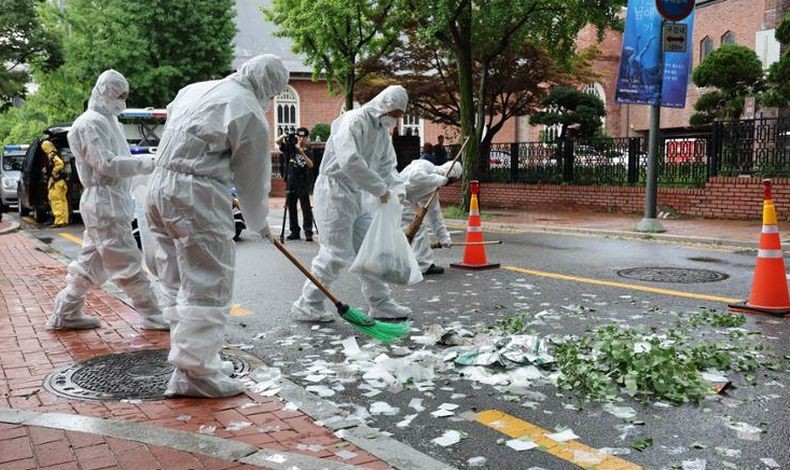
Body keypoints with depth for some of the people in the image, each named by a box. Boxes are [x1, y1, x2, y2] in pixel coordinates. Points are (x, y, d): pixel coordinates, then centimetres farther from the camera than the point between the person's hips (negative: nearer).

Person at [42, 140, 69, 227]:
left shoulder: (51, 156, -13)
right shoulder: (55, 155, 16)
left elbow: (60, 163, -28)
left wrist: (54, 173, -18)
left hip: (56, 181, -10)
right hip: (61, 181, 10)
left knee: (56, 200, -9)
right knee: (62, 200, 13)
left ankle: (59, 221, -12)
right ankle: (64, 220, 18)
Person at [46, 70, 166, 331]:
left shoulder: (108, 121, 20)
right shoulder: (91, 123, -12)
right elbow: (107, 164, -21)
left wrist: (143, 163, 2)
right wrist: (146, 164, -16)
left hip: (112, 200, 10)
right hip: (105, 202, -10)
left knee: (91, 262, 14)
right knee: (127, 263, -5)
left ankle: (64, 315, 22)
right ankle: (153, 317, 0)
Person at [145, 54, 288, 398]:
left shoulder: (193, 89, 16)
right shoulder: (251, 115, -6)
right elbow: (253, 179, -1)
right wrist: (259, 224, 16)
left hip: (159, 186, 9)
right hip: (197, 197, -9)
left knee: (177, 283, 14)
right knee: (207, 287, -3)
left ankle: (198, 359, 24)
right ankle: (194, 372, 0)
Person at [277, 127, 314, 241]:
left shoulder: (308, 152, 5)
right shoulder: (290, 147, 8)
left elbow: (311, 165, -11)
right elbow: (278, 142, -5)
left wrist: (302, 153, -24)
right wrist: (283, 136, -25)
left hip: (303, 185, -2)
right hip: (291, 183, 2)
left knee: (306, 209, -5)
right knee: (291, 208, 8)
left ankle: (308, 233, -4)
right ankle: (294, 232, 17)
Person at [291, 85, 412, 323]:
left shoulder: (383, 131, 13)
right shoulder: (354, 121, -17)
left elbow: (387, 166, 16)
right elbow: (349, 161, -31)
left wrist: (397, 188, -5)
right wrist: (380, 188, -24)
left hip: (358, 196, 9)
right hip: (335, 191, -9)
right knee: (337, 253, -7)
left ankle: (381, 304, 20)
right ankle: (307, 305, 7)